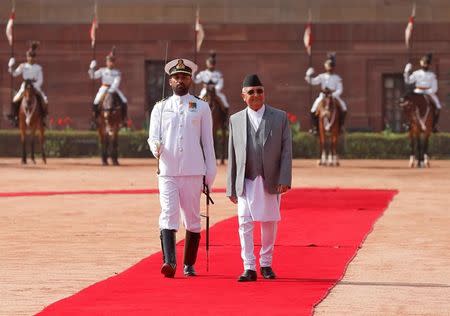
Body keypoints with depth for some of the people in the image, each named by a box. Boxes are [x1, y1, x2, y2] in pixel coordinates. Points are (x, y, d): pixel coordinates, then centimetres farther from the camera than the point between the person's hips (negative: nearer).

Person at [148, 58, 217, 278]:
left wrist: (210, 175, 3)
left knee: (192, 219, 6)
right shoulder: (160, 107, 10)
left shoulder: (201, 108, 8)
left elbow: (207, 142, 7)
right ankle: (169, 262, -24)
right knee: (168, 216, -14)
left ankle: (189, 265, 17)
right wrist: (156, 147, -20)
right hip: (167, 172, 0)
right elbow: (153, 136, 5)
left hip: (194, 172, 0)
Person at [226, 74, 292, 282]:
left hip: (270, 181, 0)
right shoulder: (236, 120, 7)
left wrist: (285, 179, -11)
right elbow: (232, 156, 8)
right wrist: (231, 187, 4)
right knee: (245, 223, -8)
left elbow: (286, 151, 0)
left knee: (269, 223, 9)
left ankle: (266, 264, 24)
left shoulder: (280, 118, 4)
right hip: (246, 181, 0)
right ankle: (249, 268, -6)